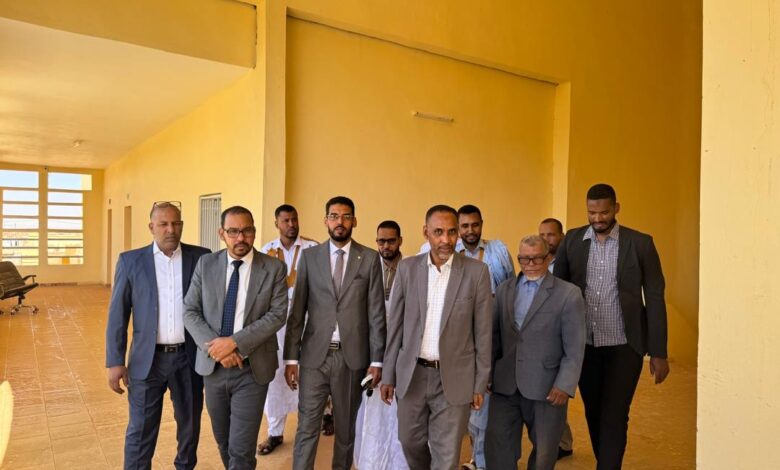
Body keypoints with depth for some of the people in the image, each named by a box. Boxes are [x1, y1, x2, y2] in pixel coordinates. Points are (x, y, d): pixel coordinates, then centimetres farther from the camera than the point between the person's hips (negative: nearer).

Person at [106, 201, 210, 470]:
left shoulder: (201, 257, -1)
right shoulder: (131, 261, -1)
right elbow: (117, 315, 0)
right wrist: (115, 362, -5)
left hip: (189, 357, 1)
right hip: (148, 359, -1)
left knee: (190, 424, 16)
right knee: (141, 430, 7)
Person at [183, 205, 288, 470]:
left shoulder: (274, 268, -6)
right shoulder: (206, 264, 1)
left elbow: (277, 315, -12)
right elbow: (190, 312, 0)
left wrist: (234, 342, -20)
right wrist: (216, 346, -15)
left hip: (252, 369, -3)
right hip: (213, 365, 3)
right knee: (223, 441, 20)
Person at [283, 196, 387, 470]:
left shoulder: (370, 259, 1)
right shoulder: (309, 256, 3)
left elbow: (376, 313, -1)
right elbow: (297, 310, 2)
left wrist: (377, 360, -3)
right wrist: (291, 357, -1)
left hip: (352, 356, 0)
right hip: (314, 355, 0)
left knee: (346, 428, 15)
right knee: (307, 427, 3)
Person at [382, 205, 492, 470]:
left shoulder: (477, 271, -7)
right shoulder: (407, 268, -1)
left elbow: (483, 331, -3)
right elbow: (395, 325, 4)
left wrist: (480, 383, -2)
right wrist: (389, 375, 5)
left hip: (454, 377, -2)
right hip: (412, 374, 3)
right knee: (411, 443, 18)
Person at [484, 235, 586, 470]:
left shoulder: (569, 294, -5)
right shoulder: (505, 289, 8)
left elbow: (574, 348, -7)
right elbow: (494, 335, 11)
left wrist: (565, 386, -14)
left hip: (546, 388, -3)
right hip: (505, 386, 3)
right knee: (497, 450, 7)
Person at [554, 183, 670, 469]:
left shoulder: (640, 243, -5)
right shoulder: (572, 240, 1)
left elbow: (655, 299, -3)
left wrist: (658, 352, -4)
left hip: (624, 347, -3)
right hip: (584, 345, 3)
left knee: (614, 417, 0)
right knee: (593, 414, 16)